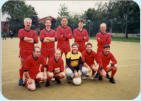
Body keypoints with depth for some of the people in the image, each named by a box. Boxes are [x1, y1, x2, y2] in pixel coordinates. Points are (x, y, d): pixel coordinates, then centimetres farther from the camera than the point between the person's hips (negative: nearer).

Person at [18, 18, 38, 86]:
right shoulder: (21, 31, 5)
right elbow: (22, 38, -15)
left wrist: (26, 39, -9)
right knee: (23, 66, 3)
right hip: (23, 51, -2)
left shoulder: (33, 32, 9)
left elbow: (36, 41, -5)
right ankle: (21, 79, 16)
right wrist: (31, 39, -8)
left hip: (31, 51, 2)